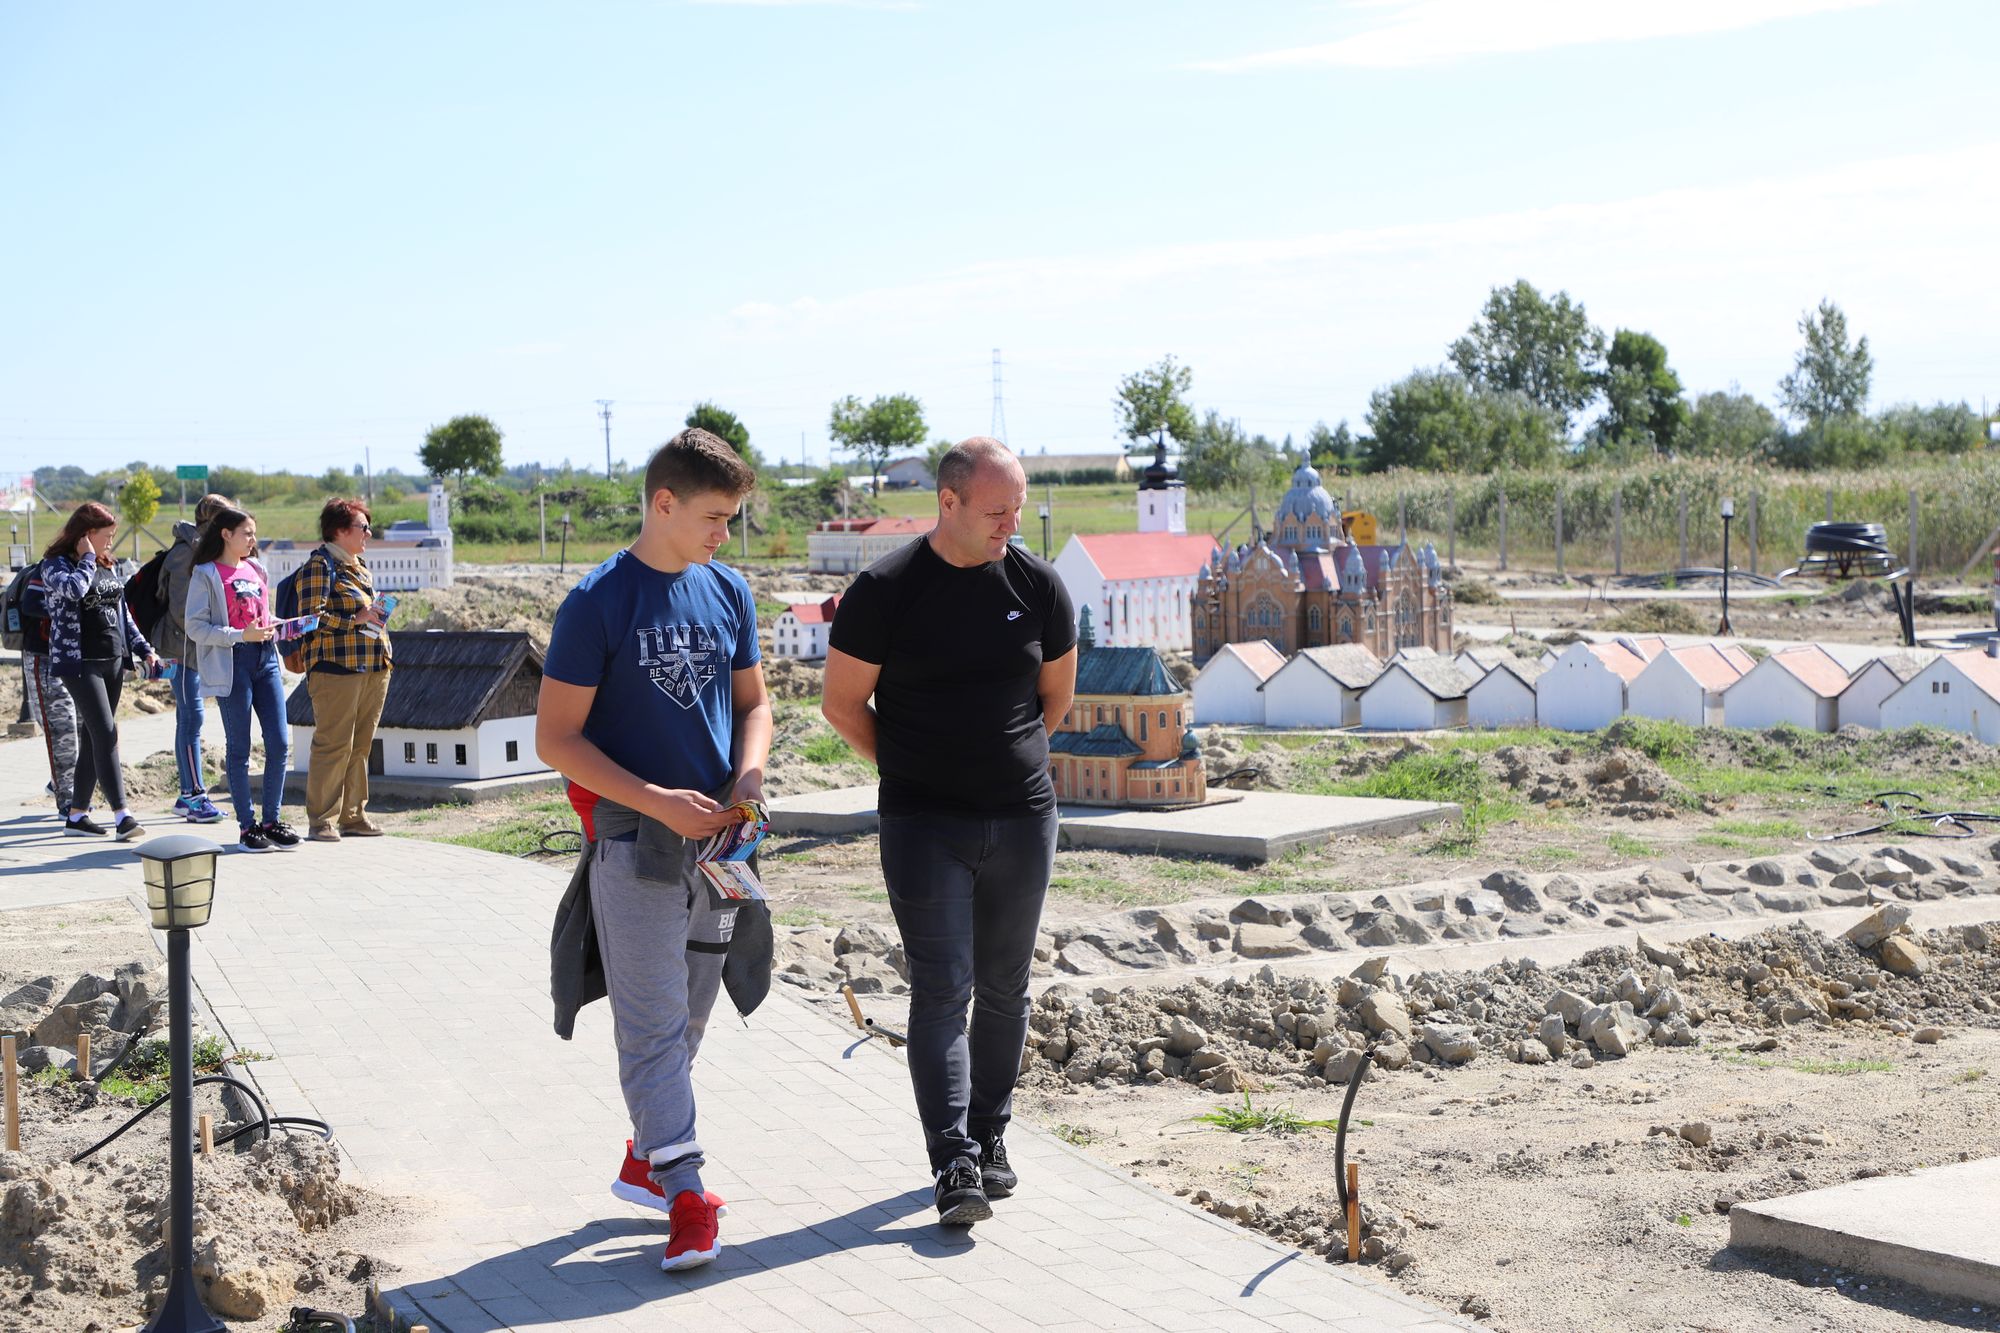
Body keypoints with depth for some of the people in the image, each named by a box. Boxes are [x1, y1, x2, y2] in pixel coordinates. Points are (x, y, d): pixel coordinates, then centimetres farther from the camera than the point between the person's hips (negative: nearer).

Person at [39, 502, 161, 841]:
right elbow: (75, 588, -29)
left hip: (113, 660, 7)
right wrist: (87, 559, -12)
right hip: (79, 661, -7)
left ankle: (76, 814, 16)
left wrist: (144, 650, 13)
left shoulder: (106, 566, 16)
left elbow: (123, 614, 20)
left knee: (94, 739, 9)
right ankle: (121, 816, -20)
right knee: (105, 734, -16)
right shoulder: (55, 564, -6)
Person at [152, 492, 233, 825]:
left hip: (200, 646, 10)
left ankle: (189, 795, 14)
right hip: (185, 645, -10)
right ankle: (194, 795, -7)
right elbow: (181, 607, -18)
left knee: (189, 719, 11)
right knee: (192, 718, -9)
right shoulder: (185, 552, -13)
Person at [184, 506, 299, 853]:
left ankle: (272, 820, 13)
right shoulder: (206, 574, -4)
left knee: (280, 743, 2)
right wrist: (241, 636, -19)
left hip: (265, 658, 6)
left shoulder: (256, 570, 16)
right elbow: (195, 627, -10)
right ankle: (246, 826, 8)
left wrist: (273, 630, 7)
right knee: (239, 749, 1)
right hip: (232, 664, -6)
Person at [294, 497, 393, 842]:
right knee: (334, 745, -9)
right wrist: (355, 619, -19)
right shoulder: (320, 564, -7)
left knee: (360, 745, 10)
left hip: (373, 668, 9)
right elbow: (313, 616, -16)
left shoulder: (360, 565, 21)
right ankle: (322, 821, -5)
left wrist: (378, 612, 17)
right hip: (336, 667, -9)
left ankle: (352, 815, 16)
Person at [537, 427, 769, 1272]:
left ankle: (646, 1159, 31)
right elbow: (557, 740, -9)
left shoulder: (728, 593, 7)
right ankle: (686, 1197, -4)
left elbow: (753, 702, 18)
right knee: (653, 1026, -5)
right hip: (635, 844, -6)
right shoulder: (597, 605, -9)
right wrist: (658, 802, -17)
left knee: (689, 1018, 15)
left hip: (716, 840, 6)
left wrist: (750, 777, -3)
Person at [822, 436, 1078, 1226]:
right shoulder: (886, 590, -8)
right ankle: (954, 1164, -9)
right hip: (924, 825, -3)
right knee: (942, 990, -8)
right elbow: (842, 703, 1)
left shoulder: (1036, 584, 2)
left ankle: (991, 1139, 25)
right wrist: (911, 770, 8)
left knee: (1004, 988, 11)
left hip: (1022, 816, 3)